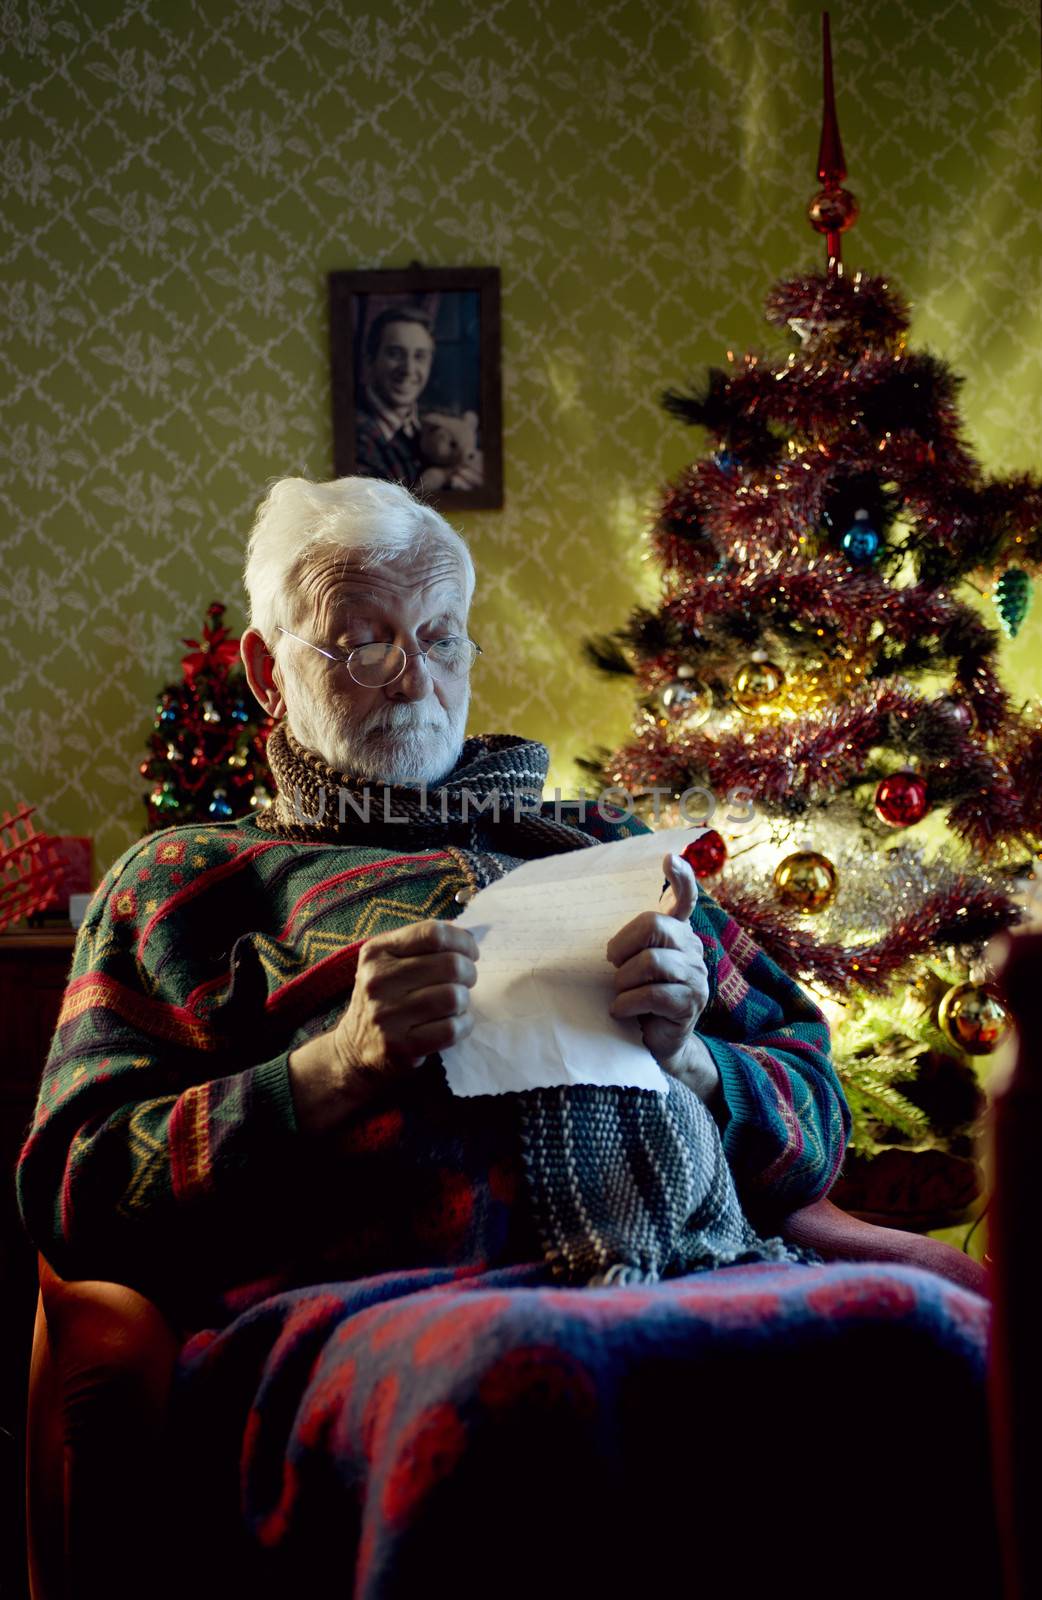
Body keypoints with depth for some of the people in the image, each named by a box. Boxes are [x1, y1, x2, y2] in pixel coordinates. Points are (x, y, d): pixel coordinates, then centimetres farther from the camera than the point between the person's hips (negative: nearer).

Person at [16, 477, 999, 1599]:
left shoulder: (601, 853, 32)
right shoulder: (186, 879, 24)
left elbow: (815, 1116, 28)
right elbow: (75, 1191, 10)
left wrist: (687, 1057, 4)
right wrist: (338, 1067, -4)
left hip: (700, 1269, 4)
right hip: (378, 1296, -3)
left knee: (924, 1331, -33)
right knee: (502, 1376, -43)